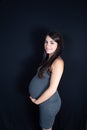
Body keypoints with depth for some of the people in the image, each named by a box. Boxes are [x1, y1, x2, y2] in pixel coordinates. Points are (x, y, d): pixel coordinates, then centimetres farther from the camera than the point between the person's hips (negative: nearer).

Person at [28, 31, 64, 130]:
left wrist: (36, 101, -13)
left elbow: (52, 89, -26)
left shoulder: (58, 62, -24)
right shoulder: (49, 58, 4)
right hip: (44, 100, 7)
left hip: (49, 102, -7)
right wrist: (36, 98, 5)